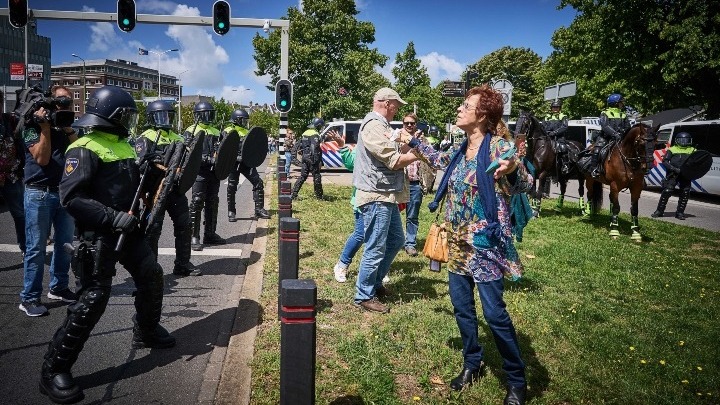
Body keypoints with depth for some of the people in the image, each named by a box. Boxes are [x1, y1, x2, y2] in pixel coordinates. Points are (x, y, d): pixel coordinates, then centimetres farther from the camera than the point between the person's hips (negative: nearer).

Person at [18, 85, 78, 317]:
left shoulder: (67, 126, 13)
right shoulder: (33, 126, -3)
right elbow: (42, 158, -14)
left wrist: (68, 128, -7)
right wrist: (44, 128, -14)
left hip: (66, 192, 6)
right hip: (39, 193, -6)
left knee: (65, 243, 11)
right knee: (36, 247, -3)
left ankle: (59, 288, 24)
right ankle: (29, 298, 5)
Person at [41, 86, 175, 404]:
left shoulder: (123, 145, 12)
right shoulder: (84, 150, -15)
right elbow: (71, 198, -23)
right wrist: (113, 218, -28)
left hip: (127, 229, 9)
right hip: (99, 235, -8)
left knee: (151, 275, 15)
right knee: (93, 299, -8)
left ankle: (146, 332, 38)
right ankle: (54, 371, 5)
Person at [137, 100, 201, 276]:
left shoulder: (176, 138, 17)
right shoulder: (145, 139, -3)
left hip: (175, 189, 6)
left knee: (184, 226, 9)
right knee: (153, 229, -2)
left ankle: (183, 265, 20)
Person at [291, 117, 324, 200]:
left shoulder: (305, 133, 14)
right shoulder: (315, 135, -14)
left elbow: (299, 146, 17)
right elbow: (314, 148, -22)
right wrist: (316, 160, -22)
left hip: (305, 158, 8)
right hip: (312, 159, -8)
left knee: (303, 176, 11)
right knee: (317, 177, 3)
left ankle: (294, 194, 6)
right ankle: (319, 195, 11)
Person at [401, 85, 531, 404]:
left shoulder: (498, 145, -14)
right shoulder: (462, 150, 7)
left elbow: (522, 185, -24)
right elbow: (440, 161, 29)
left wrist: (512, 171, -46)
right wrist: (413, 144, 34)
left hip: (485, 244, -7)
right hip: (458, 243, 8)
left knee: (494, 312, -4)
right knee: (462, 307, 14)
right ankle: (472, 364, 34)